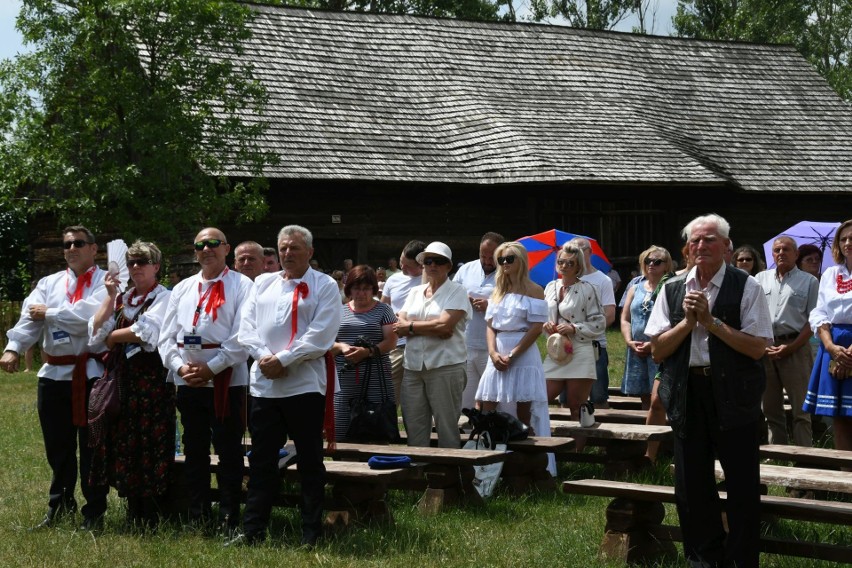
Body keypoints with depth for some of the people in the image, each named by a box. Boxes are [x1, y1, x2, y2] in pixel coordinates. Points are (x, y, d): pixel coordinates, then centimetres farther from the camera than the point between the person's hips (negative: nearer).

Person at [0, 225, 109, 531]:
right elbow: (29, 316, -3)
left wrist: (49, 313, -7)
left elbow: (89, 313, -19)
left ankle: (94, 512, 11)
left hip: (93, 374, -4)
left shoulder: (107, 282, -1)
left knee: (93, 446, 2)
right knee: (58, 446, 14)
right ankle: (60, 504, 29)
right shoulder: (49, 283, 13)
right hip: (54, 374, 5)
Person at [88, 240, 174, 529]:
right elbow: (96, 332, 5)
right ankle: (134, 514, 16)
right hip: (121, 378, 6)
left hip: (152, 378, -6)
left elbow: (145, 332, -16)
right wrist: (111, 296, -1)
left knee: (151, 447, -5)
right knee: (125, 445, 7)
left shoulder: (163, 297, -3)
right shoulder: (122, 298, 16)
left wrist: (111, 338, -1)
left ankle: (152, 518, 1)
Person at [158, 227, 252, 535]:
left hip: (226, 379, -5)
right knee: (194, 450, 10)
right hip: (187, 380, 5)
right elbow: (167, 336, 11)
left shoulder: (241, 285, -1)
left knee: (228, 451, -1)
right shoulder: (183, 288, 16)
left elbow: (242, 337, -10)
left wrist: (211, 367, -15)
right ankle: (197, 517, 17)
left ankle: (229, 518, 5)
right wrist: (180, 366, -6)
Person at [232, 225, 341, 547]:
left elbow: (320, 337, -12)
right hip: (263, 384, 5)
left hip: (305, 384, -5)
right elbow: (247, 327, 8)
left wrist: (283, 360, -16)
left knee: (310, 463, 3)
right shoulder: (263, 284, 15)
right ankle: (253, 531, 14)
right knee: (261, 461, 8)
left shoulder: (324, 287, -1)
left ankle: (312, 535, 9)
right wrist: (263, 357, -9)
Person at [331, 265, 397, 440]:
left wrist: (368, 351, -16)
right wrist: (341, 347, -10)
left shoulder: (383, 310, 8)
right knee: (340, 432, -4)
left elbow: (391, 340, 0)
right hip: (345, 381, 2)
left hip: (376, 380, -2)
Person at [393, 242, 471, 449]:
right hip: (413, 366, 5)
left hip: (445, 364, -5)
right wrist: (433, 329, -11)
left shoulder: (457, 292, 1)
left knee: (447, 426, -3)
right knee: (413, 426, 5)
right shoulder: (415, 292, 17)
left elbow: (445, 324, -13)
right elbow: (400, 324, 4)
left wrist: (410, 326, -3)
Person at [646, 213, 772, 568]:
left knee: (742, 485, 1)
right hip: (687, 393, 4)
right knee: (690, 482, 10)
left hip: (734, 395, -4)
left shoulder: (746, 287, -5)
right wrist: (687, 322, -10)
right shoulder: (673, 290, 7)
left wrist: (710, 321, -15)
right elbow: (657, 350, 5)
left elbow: (757, 348, -12)